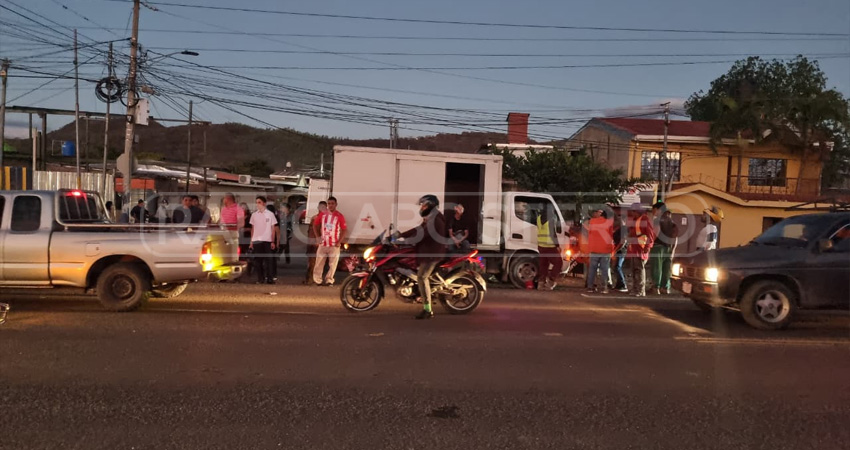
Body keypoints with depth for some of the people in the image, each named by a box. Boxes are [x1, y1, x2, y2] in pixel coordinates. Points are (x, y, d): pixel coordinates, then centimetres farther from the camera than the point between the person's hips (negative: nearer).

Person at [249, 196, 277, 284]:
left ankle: (269, 278, 2)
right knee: (257, 260, 3)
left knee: (268, 260, -2)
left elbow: (273, 228, 4)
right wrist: (251, 242, 6)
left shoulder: (270, 214, 3)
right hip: (256, 241, 2)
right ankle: (260, 279, 8)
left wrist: (273, 241, -2)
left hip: (267, 240, -2)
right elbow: (252, 228, 12)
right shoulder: (254, 215, 9)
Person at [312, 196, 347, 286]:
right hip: (323, 244, 3)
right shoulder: (322, 215, 6)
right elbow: (315, 226, 16)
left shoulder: (339, 216, -5)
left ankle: (329, 280, 13)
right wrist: (318, 237, 5)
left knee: (332, 265, 2)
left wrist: (339, 242, -10)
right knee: (319, 264, 4)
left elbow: (344, 230, -4)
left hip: (334, 245, -2)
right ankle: (317, 280, 14)